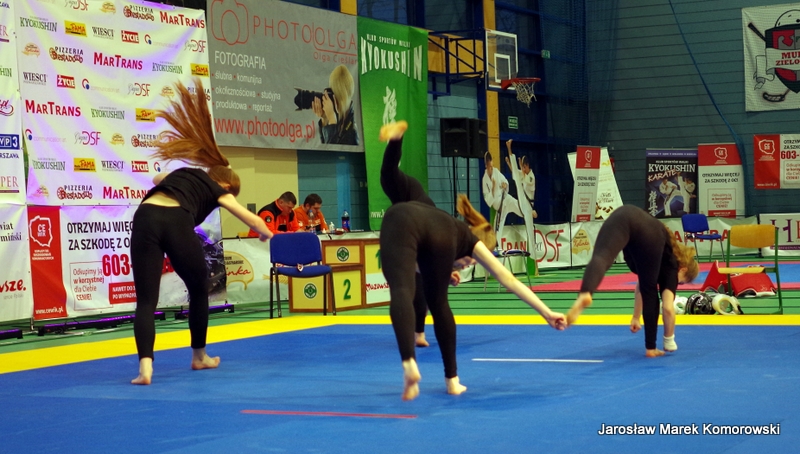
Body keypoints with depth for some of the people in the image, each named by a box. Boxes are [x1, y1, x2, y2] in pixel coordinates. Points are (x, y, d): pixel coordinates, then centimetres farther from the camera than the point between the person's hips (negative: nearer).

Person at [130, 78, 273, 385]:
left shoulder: (183, 172, 36)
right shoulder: (218, 189, 23)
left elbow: (156, 180, 58)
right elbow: (252, 220, 23)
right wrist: (266, 235, 45)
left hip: (144, 218, 3)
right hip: (176, 222, -3)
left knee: (146, 299, -2)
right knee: (199, 288, 23)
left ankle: (145, 365, -24)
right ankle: (199, 356, 33)